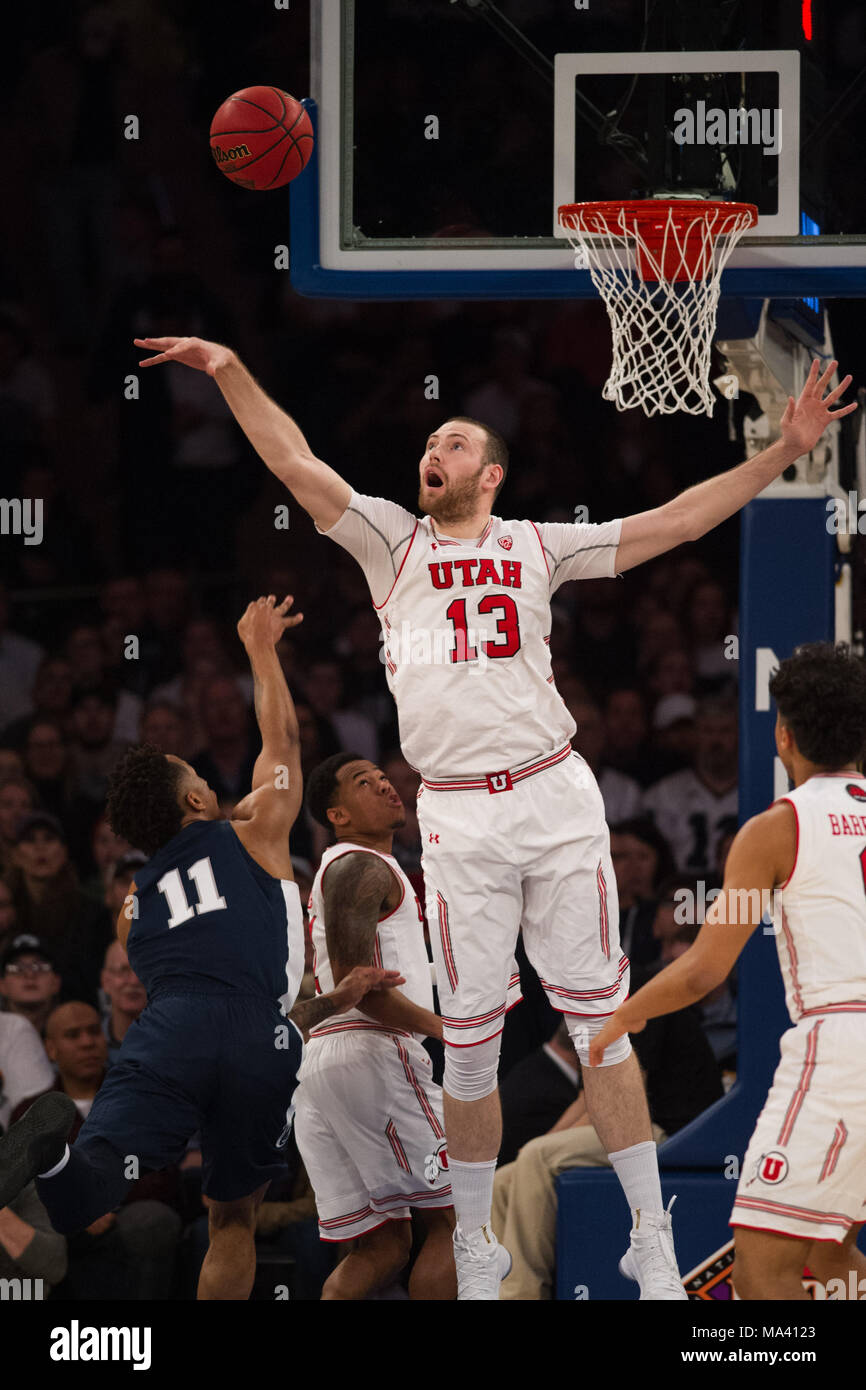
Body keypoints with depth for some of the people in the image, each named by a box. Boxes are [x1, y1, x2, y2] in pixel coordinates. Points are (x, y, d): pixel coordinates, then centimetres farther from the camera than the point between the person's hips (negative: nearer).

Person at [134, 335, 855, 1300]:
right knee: (468, 1043, 2)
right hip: (457, 821, 0)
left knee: (601, 1020, 0)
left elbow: (676, 522, 9)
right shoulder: (391, 541, 10)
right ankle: (473, 1246, 17)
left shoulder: (538, 547, 11)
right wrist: (232, 374, -9)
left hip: (557, 802, 0)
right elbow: (296, 465, 2)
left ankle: (653, 1244, 4)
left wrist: (785, 452, 3)